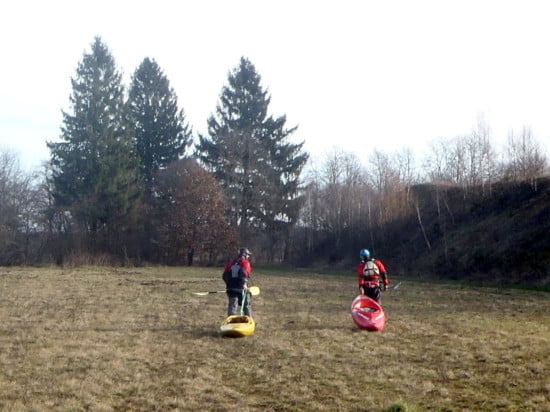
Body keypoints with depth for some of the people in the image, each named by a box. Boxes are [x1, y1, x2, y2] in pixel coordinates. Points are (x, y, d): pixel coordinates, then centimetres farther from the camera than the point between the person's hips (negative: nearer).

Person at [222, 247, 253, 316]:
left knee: (232, 306, 4)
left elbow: (225, 276, 11)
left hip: (231, 288, 4)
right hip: (241, 288, -4)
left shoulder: (231, 263, 14)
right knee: (247, 306, 11)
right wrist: (244, 283, -31)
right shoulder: (245, 262, -1)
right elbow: (244, 273, -21)